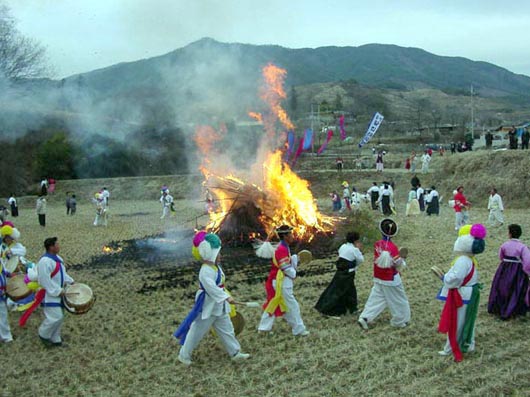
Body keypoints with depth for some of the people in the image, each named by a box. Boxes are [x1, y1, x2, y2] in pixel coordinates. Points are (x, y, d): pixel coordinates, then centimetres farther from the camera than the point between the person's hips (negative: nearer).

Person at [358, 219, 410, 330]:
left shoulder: (377, 244, -6)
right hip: (391, 279, -5)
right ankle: (399, 321, 24)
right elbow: (398, 264, -15)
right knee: (397, 300, 13)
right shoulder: (393, 247, -22)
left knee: (376, 299, 12)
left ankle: (365, 318, 3)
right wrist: (402, 258, 5)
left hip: (378, 278, 5)